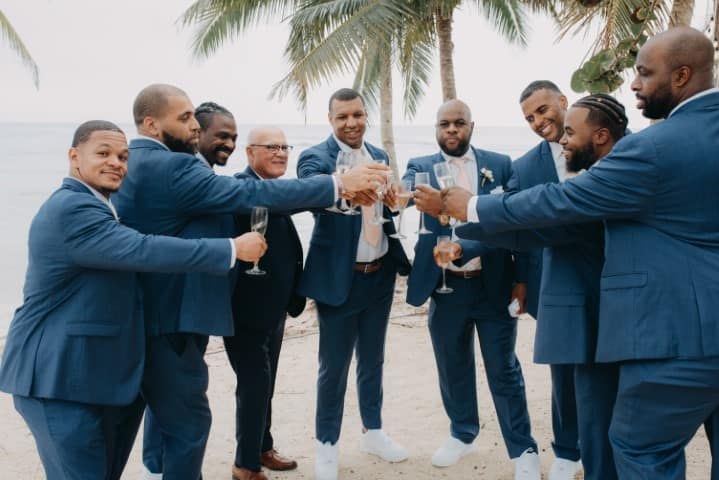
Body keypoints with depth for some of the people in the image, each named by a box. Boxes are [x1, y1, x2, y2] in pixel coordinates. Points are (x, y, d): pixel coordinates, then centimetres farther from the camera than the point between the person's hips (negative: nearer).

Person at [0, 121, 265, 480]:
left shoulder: (93, 208, 16)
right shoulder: (71, 209, -19)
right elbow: (143, 251, -28)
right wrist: (233, 248, -24)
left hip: (100, 373, 11)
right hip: (59, 375, -11)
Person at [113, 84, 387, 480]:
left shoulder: (127, 163, 10)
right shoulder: (172, 167, -21)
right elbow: (253, 194, -26)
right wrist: (340, 184, -23)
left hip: (143, 313, 11)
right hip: (168, 317, -10)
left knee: (167, 413, 24)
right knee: (188, 422, 1)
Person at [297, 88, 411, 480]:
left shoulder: (380, 156, 10)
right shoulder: (315, 158, -10)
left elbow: (390, 204, 11)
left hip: (380, 274, 5)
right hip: (339, 278, -5)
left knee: (372, 359, 18)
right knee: (334, 366, 5)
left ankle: (372, 432, 34)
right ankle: (327, 445, 20)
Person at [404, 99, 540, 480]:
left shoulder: (500, 164, 2)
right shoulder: (421, 167, 2)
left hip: (493, 284, -1)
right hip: (446, 286, 2)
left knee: (504, 369, 6)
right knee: (453, 366, 15)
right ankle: (462, 434, 35)